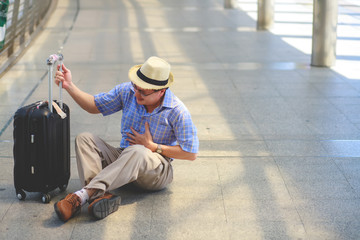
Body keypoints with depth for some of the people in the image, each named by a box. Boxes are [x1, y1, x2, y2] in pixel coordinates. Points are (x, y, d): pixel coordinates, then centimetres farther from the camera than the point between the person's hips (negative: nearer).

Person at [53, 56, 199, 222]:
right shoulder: (127, 91, -2)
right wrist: (69, 86, -6)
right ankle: (101, 196, -41)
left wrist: (153, 147, -14)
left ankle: (84, 195, -47)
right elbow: (94, 106, 9)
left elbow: (191, 153, -13)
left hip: (158, 172, -5)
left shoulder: (177, 111, -14)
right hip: (125, 159, 5)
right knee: (84, 139, -17)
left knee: (137, 151, -40)